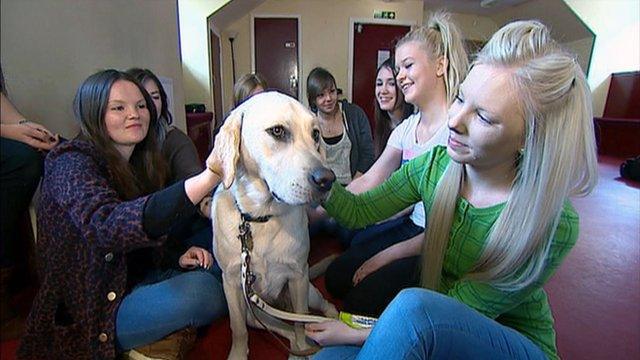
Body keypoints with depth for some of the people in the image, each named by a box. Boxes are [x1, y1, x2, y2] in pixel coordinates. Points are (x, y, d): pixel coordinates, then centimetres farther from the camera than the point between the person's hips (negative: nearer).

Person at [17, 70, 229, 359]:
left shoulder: (141, 164, 6)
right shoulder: (71, 164, -17)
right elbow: (108, 226, -41)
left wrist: (175, 259, -6)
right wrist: (209, 177, -51)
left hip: (133, 283, 7)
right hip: (86, 315, -7)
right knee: (203, 289, -26)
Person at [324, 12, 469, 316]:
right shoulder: (406, 128, 4)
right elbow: (367, 183, 4)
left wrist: (384, 257, -17)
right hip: (411, 223, 7)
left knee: (361, 302, -12)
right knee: (336, 278, 4)